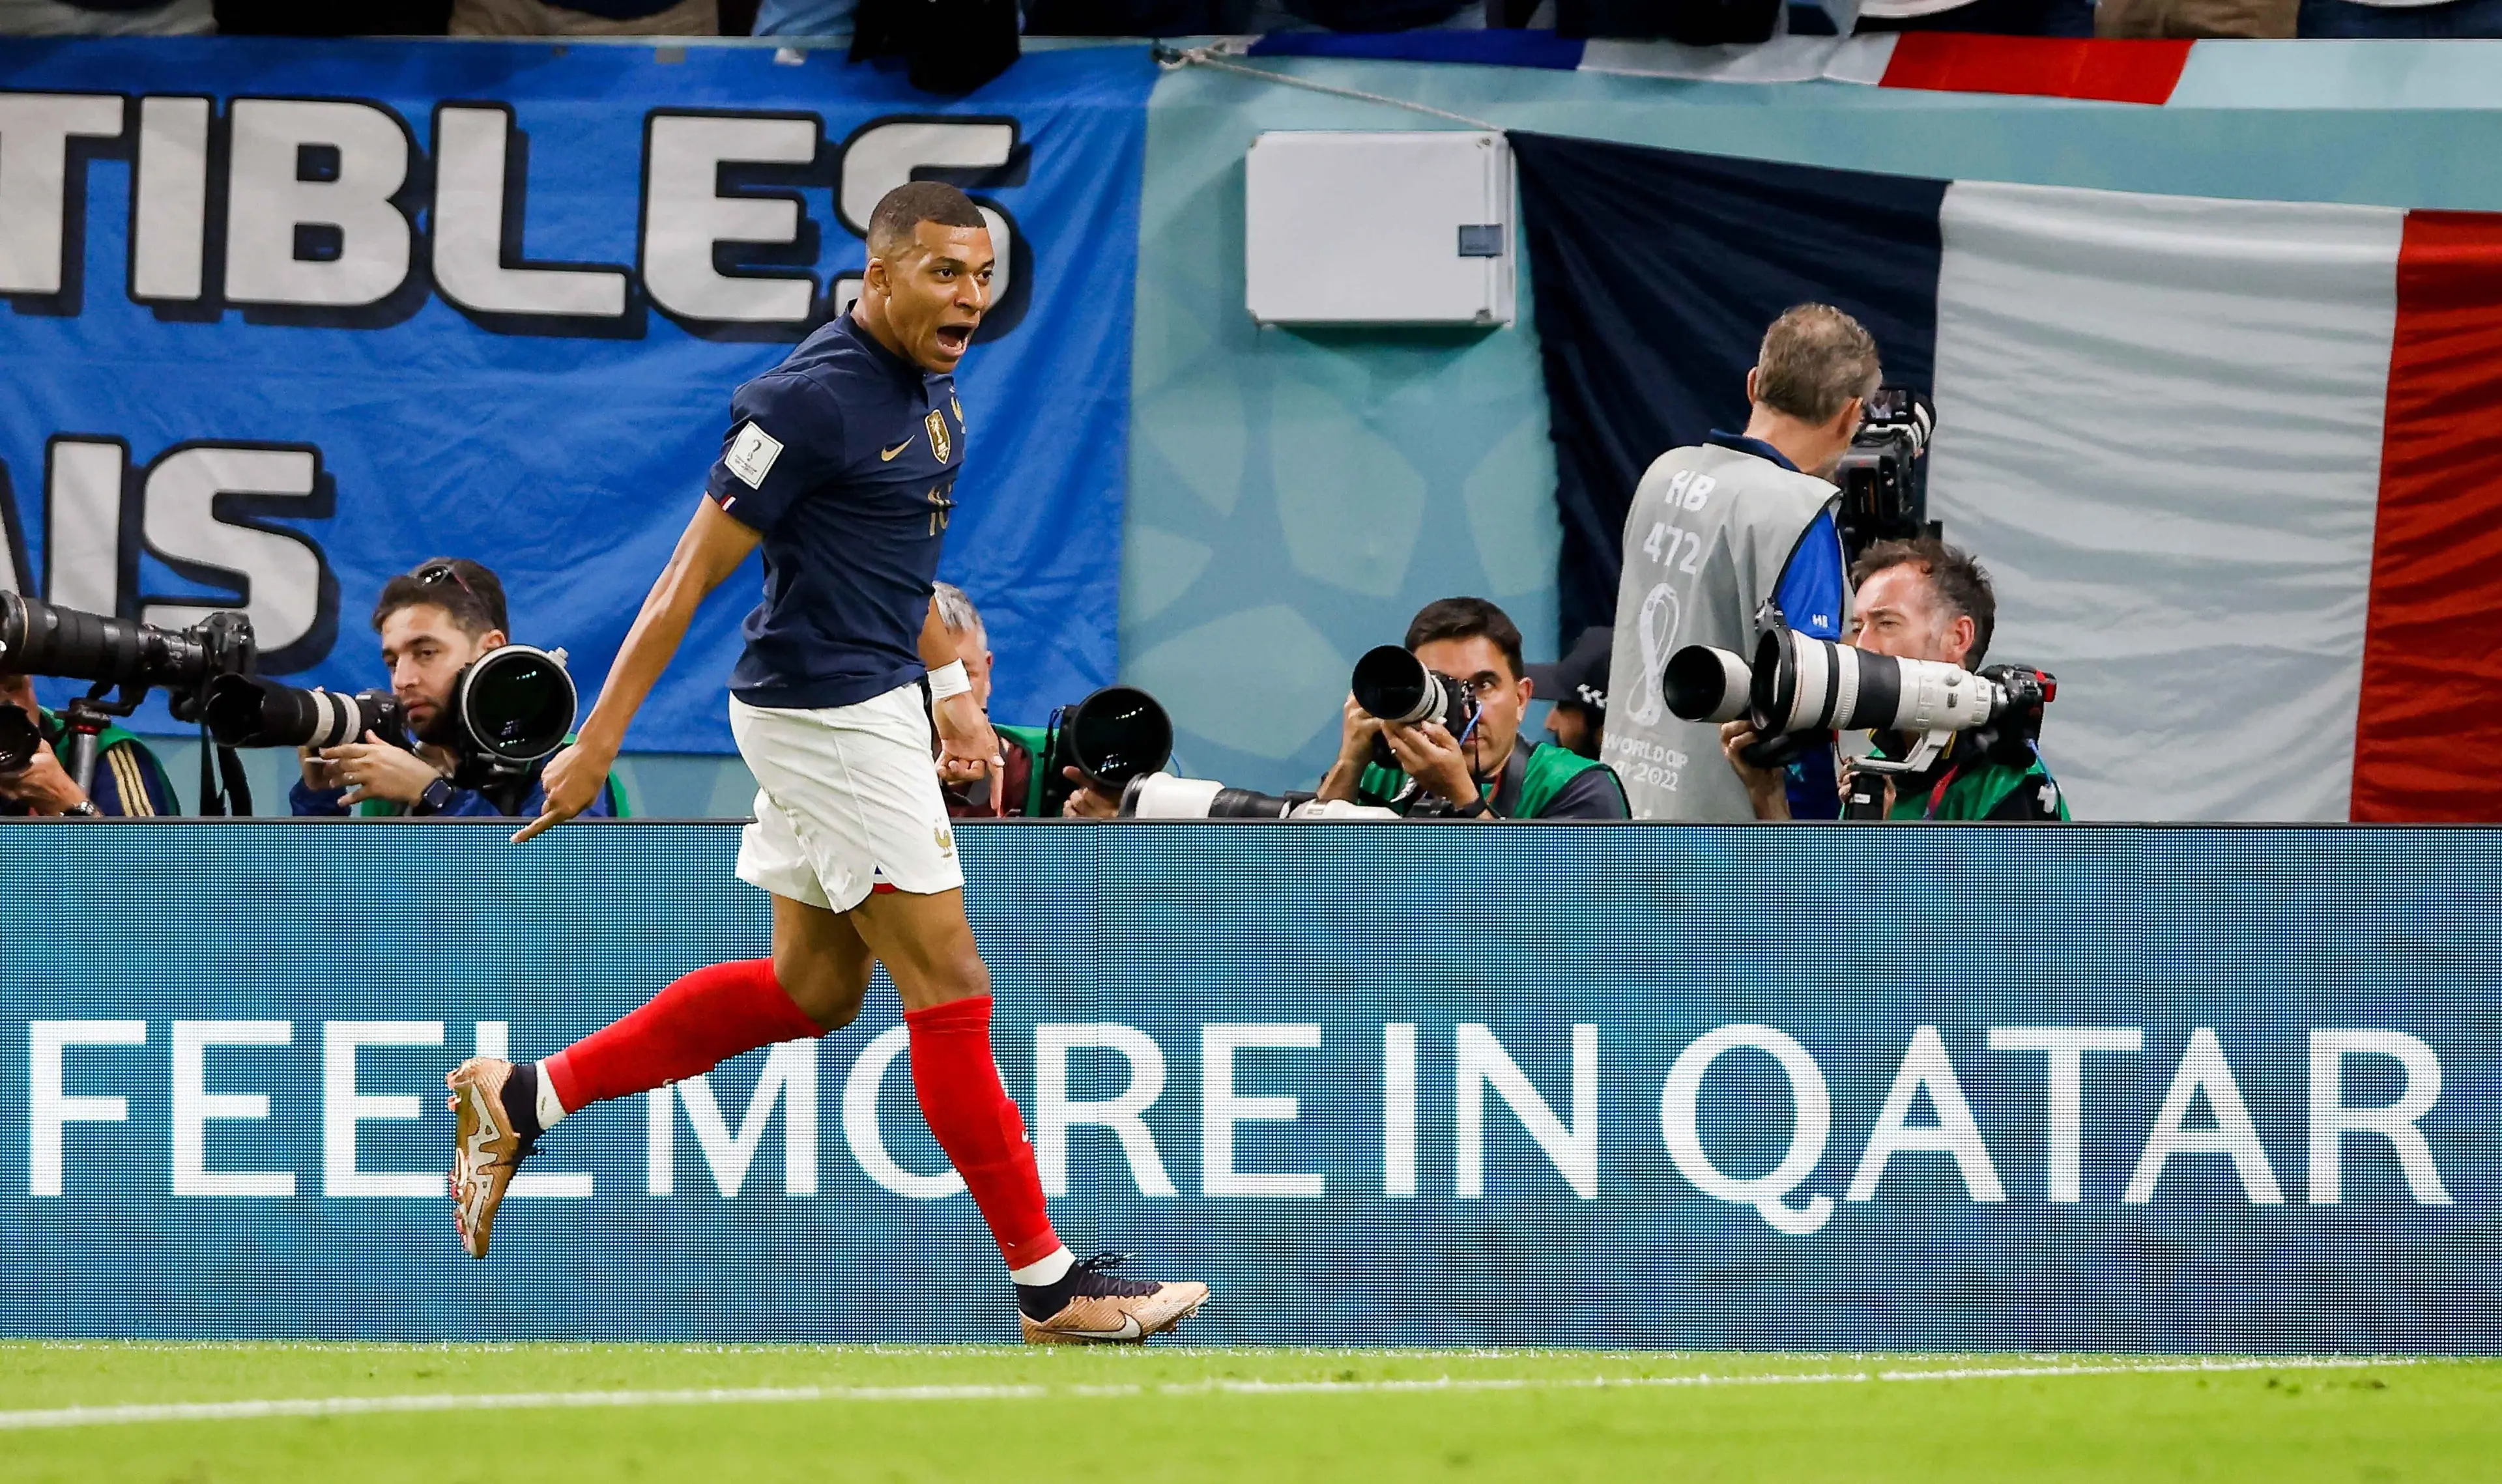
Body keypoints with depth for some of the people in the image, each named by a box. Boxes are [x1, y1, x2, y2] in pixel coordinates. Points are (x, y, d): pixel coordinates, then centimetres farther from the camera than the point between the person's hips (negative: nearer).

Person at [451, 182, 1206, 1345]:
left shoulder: (929, 390, 9)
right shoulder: (812, 400, -20)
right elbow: (691, 576, -17)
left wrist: (952, 693, 18)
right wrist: (596, 745, -17)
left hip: (872, 703, 10)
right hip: (824, 715, -10)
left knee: (812, 988, 17)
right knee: (949, 987, -6)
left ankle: (526, 1098, 24)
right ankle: (1047, 1285, -2)